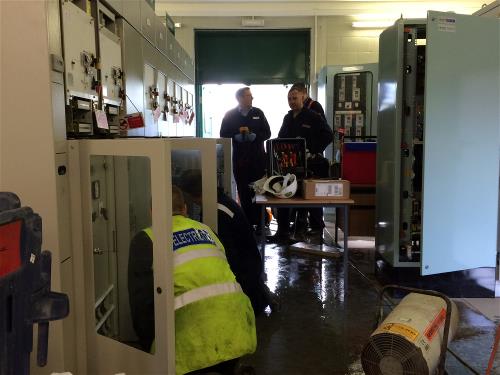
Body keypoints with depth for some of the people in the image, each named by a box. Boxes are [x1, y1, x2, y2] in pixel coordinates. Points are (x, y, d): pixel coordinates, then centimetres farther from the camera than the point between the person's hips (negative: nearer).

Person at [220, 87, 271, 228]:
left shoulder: (258, 113, 8)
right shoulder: (230, 115, 5)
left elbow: (267, 133, 3)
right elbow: (223, 135, 0)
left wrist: (253, 135, -14)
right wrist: (237, 136, -17)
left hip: (258, 158, 1)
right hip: (240, 159, 0)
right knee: (243, 192, 3)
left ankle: (261, 221, 8)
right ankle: (248, 221, 11)